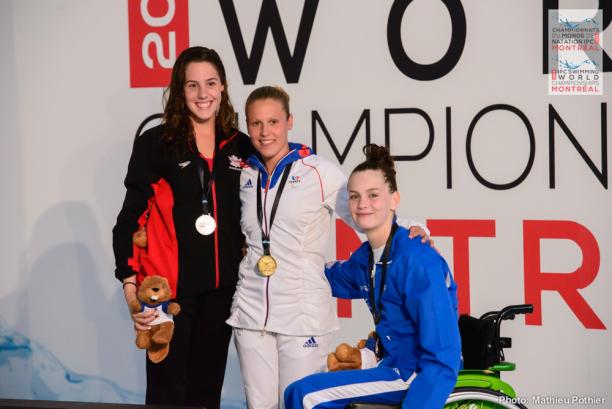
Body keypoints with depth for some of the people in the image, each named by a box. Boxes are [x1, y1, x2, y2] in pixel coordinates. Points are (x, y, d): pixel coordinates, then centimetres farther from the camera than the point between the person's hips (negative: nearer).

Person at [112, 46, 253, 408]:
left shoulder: (241, 147, 7)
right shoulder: (155, 144, -4)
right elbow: (131, 217, -6)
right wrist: (130, 284, -14)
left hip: (222, 287, 4)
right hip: (169, 286, -4)